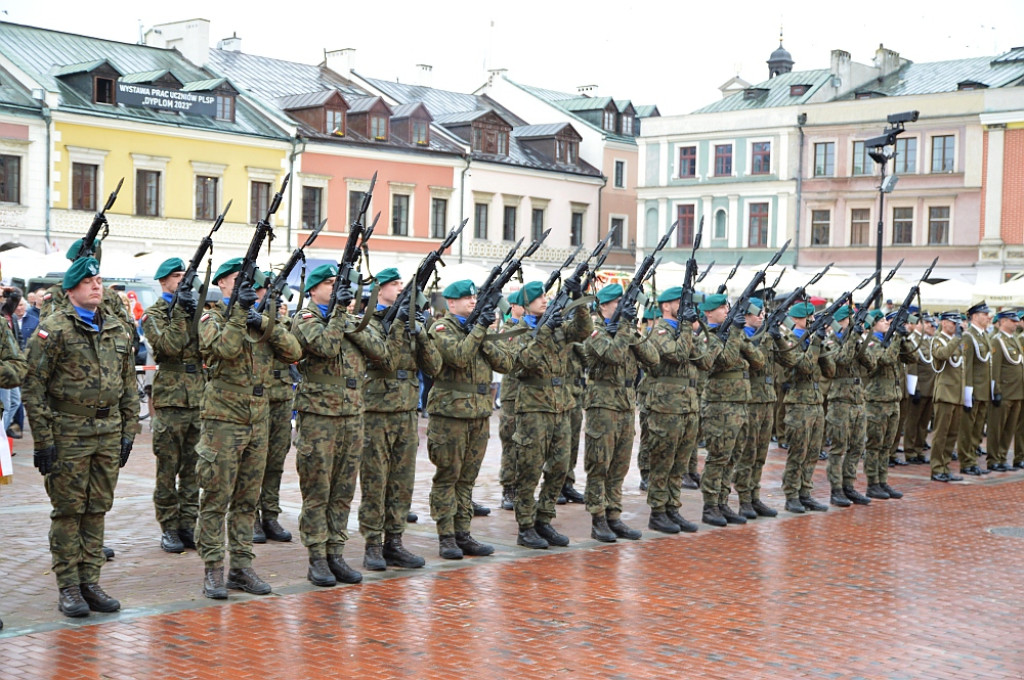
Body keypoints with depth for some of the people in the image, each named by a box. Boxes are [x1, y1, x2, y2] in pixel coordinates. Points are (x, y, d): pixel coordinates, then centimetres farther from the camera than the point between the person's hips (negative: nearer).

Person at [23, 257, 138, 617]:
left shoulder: (118, 330, 11)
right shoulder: (53, 329, -7)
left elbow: (129, 385, 17)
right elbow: (34, 387, -9)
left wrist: (129, 431, 11)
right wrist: (43, 439, -12)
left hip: (109, 433, 5)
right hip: (68, 434, -5)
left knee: (97, 509, 9)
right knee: (68, 510, 2)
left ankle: (90, 582, 18)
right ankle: (68, 587, 10)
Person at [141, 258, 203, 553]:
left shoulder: (195, 307, 14)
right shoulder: (154, 314, 0)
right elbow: (169, 345, -17)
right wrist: (180, 312, -15)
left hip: (199, 398, 4)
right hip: (170, 399, -4)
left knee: (194, 468, 8)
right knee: (168, 468, 1)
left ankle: (188, 525, 15)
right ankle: (169, 528, 8)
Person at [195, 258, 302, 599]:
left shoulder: (260, 319, 13)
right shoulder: (211, 319, -2)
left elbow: (293, 352, 0)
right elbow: (223, 349, -23)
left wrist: (264, 324, -11)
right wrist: (238, 312, -25)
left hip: (258, 422, 6)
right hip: (223, 421, -5)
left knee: (247, 499, 10)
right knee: (216, 499, -2)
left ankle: (241, 566, 16)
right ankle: (213, 570, 5)